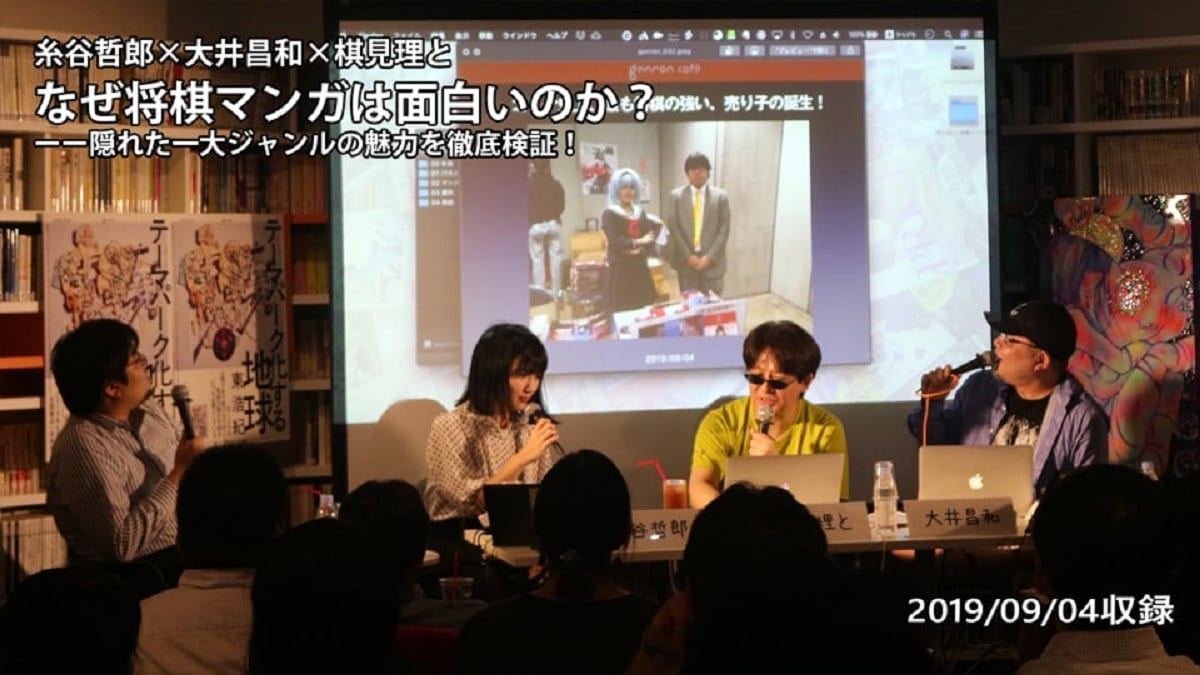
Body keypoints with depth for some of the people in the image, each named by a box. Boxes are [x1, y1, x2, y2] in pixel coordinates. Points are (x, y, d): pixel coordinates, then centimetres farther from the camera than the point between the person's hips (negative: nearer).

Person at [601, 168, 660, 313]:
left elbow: (650, 241, 8)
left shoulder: (641, 214, 15)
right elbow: (615, 241, -14)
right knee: (622, 311, -7)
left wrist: (639, 250, -12)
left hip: (640, 269, 5)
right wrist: (638, 242, -11)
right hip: (620, 270, -5)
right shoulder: (609, 214, -1)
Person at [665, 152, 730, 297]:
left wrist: (709, 258, -11)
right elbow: (673, 228, -1)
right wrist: (688, 256, -9)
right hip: (686, 261, 1)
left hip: (712, 262, 0)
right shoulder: (676, 195, 3)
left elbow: (724, 231, -1)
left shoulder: (720, 196, 1)